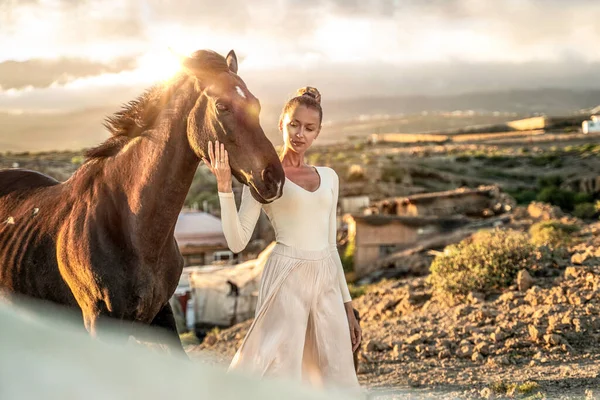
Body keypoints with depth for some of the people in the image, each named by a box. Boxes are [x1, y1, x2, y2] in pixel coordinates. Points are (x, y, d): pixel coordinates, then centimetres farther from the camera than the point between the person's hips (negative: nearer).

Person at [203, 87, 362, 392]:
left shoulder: (328, 178, 13)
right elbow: (237, 242, -11)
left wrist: (347, 306, 15)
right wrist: (224, 186, -20)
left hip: (326, 282, 6)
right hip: (287, 279, -5)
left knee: (336, 379, 7)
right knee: (278, 371, -6)